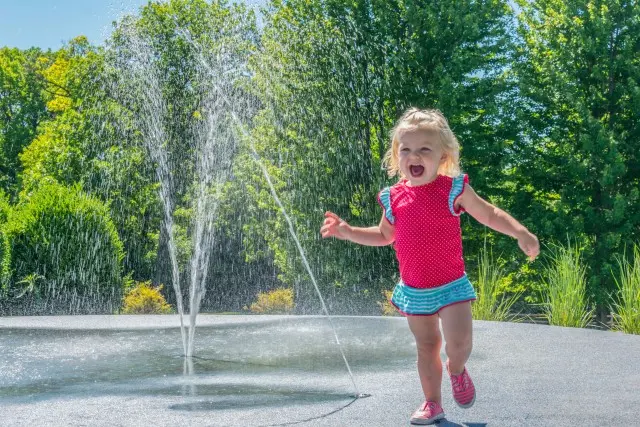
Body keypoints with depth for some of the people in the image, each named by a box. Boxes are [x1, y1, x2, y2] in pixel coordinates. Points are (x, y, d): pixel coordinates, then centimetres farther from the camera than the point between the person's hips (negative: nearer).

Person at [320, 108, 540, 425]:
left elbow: (490, 214, -3)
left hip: (451, 285, -3)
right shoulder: (393, 198, -3)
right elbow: (384, 236, 14)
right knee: (426, 347, 12)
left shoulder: (453, 189, -12)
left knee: (459, 344, -14)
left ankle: (457, 370, 21)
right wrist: (346, 231, 4)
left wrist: (521, 233, -18)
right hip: (414, 290, 3)